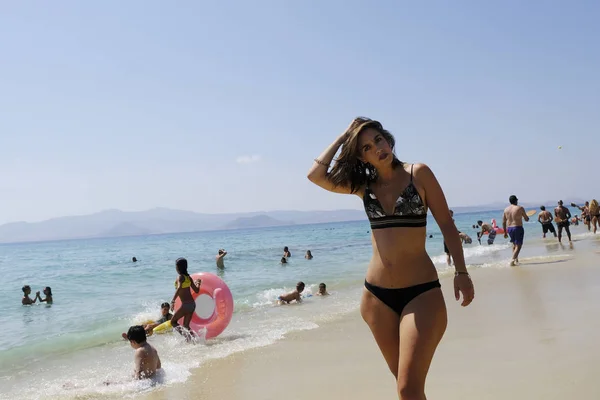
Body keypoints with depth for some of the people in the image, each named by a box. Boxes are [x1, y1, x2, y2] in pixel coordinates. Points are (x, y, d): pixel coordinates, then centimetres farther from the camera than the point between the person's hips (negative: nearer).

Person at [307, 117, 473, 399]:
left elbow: (446, 224, -2)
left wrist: (461, 272, -7)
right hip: (377, 295, 4)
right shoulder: (363, 185, 7)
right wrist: (343, 137, 3)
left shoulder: (418, 174, -3)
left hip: (421, 292, -4)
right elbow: (316, 175, -3)